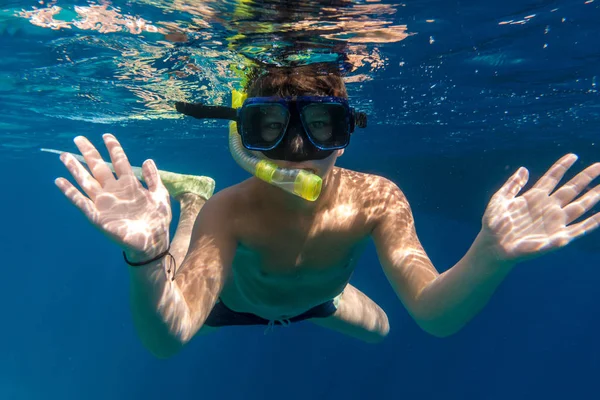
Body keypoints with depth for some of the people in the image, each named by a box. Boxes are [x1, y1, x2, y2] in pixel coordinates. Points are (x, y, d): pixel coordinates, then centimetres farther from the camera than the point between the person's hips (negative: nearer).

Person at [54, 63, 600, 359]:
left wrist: (489, 255, -59)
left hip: (312, 300, 2)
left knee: (378, 329, 26)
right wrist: (147, 258, -68)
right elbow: (166, 338, -47)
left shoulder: (375, 199, -37)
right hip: (233, 300, -1)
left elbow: (435, 316, -40)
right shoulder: (231, 211, -42)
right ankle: (191, 209, 42)